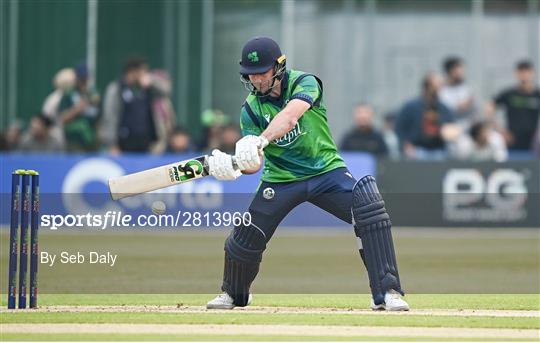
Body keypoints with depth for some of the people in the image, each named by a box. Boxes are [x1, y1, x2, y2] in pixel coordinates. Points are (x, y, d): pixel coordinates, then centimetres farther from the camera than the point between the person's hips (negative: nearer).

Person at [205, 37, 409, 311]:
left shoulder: (304, 83, -14)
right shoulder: (251, 108, -5)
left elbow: (290, 116, -36)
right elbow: (255, 163, -14)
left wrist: (260, 141, -53)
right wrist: (231, 165, -37)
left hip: (326, 171, -3)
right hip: (280, 180, 3)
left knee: (370, 210, -25)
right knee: (246, 236, -2)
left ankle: (386, 291, -20)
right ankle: (233, 294, 31)